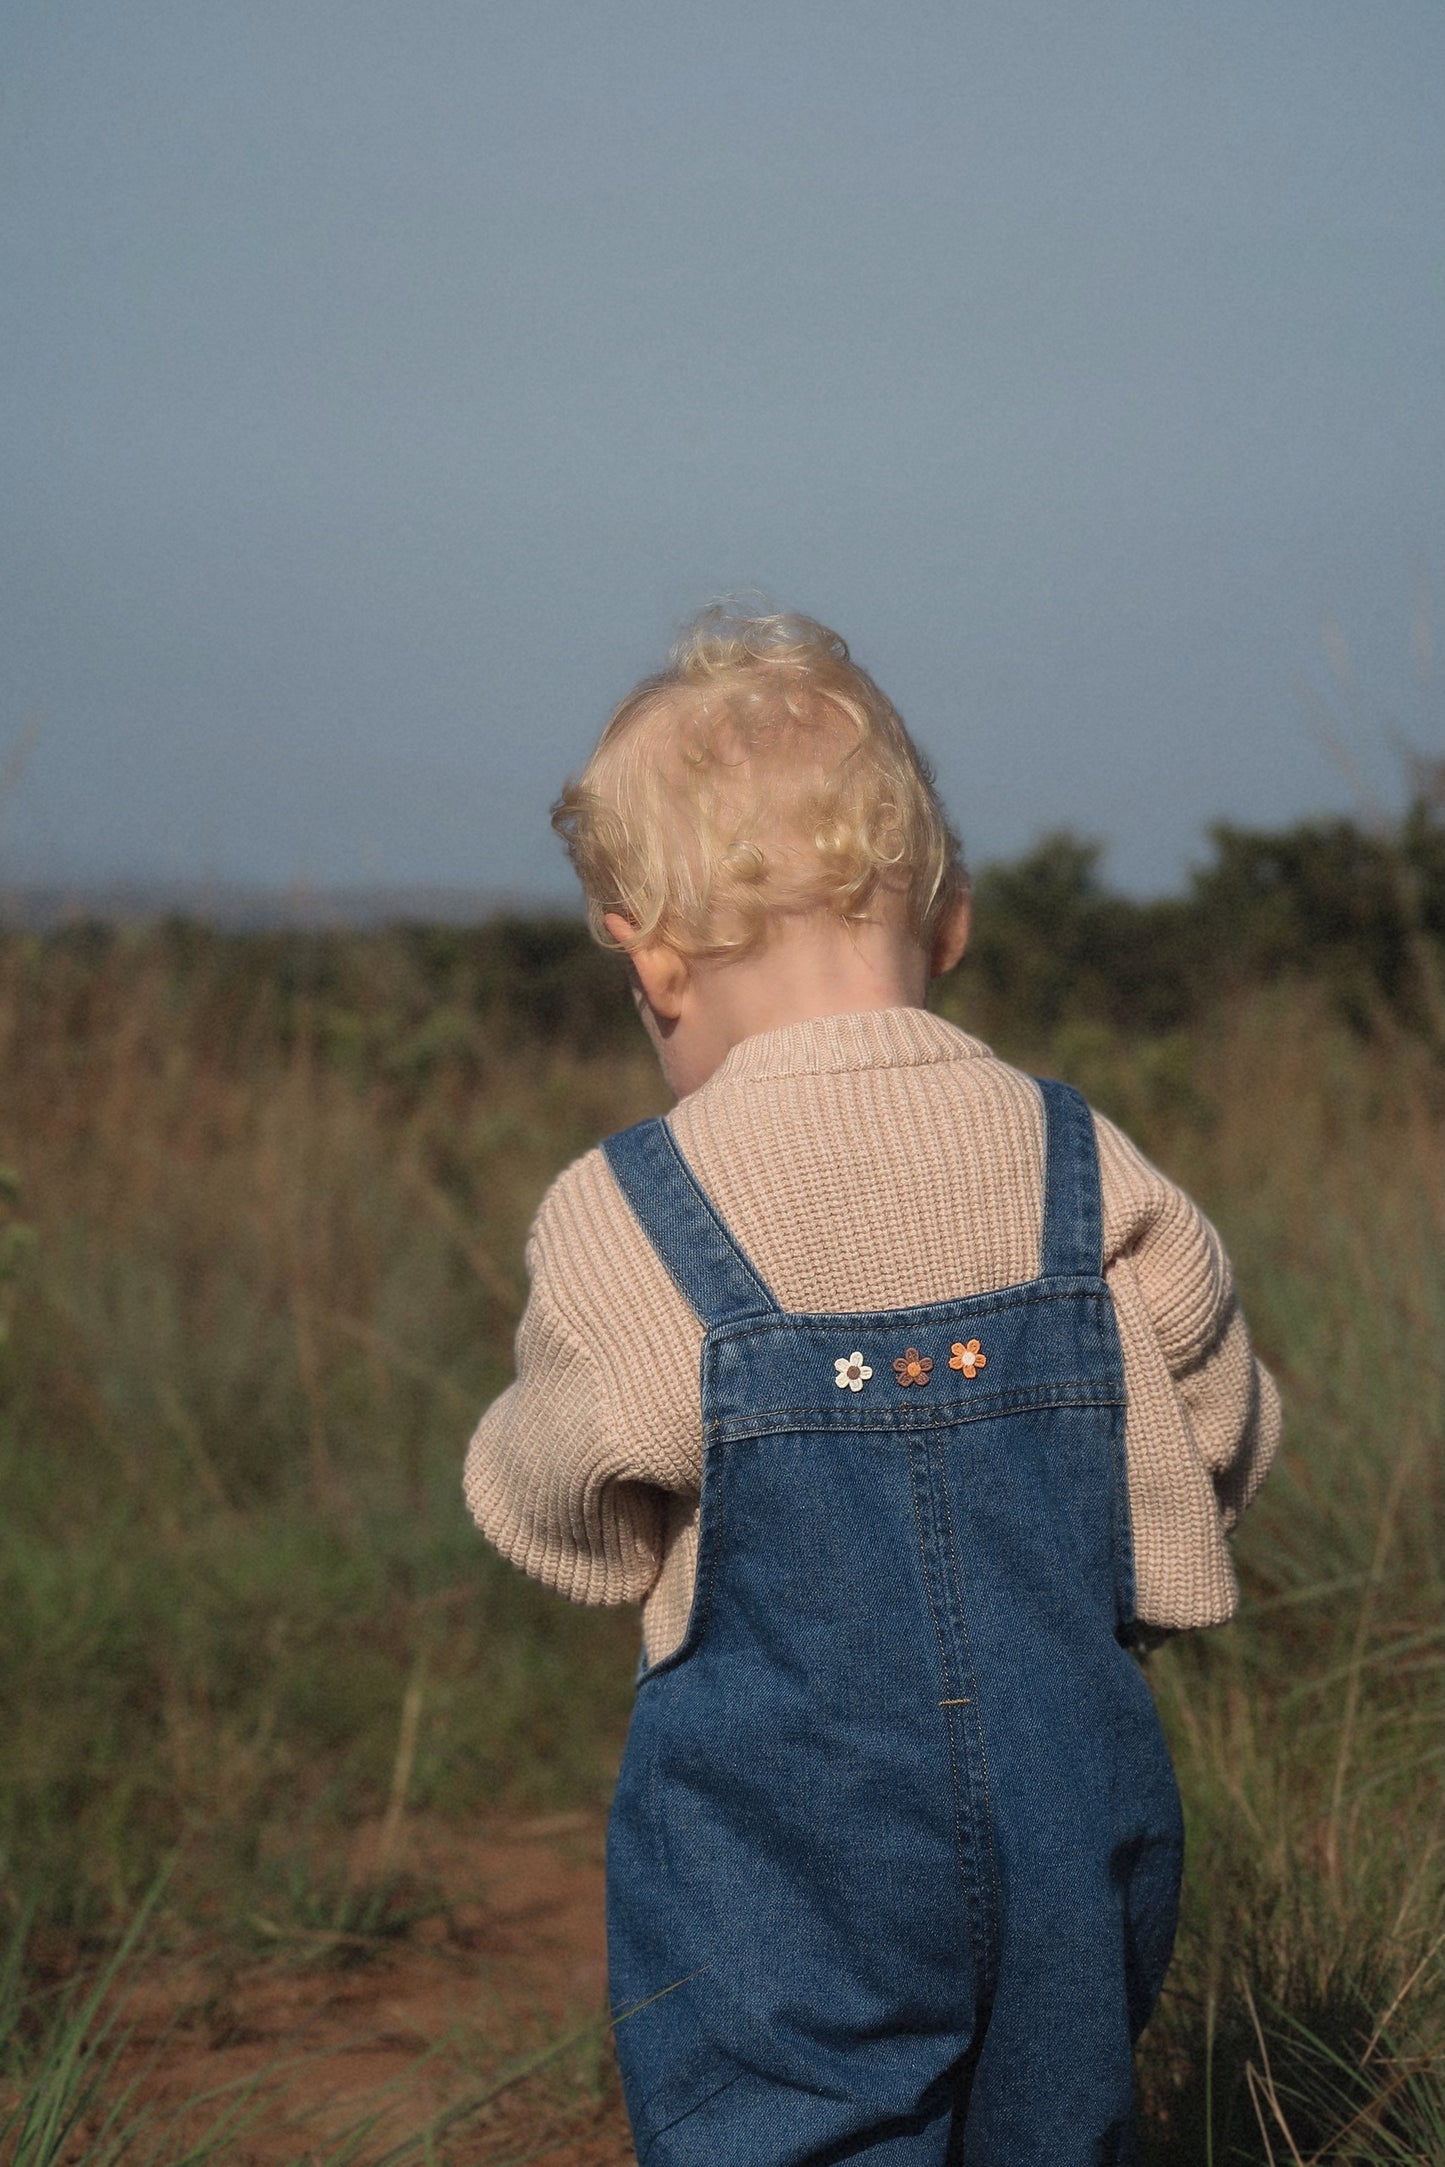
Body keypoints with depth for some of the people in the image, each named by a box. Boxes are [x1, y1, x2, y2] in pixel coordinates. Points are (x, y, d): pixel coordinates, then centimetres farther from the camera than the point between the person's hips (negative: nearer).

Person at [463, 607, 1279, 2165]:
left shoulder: (620, 1230, -14)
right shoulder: (1098, 1187, -5)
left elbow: (555, 1523, 0)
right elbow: (1218, 1457, 9)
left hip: (779, 1890, -3)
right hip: (1082, 1857, 4)